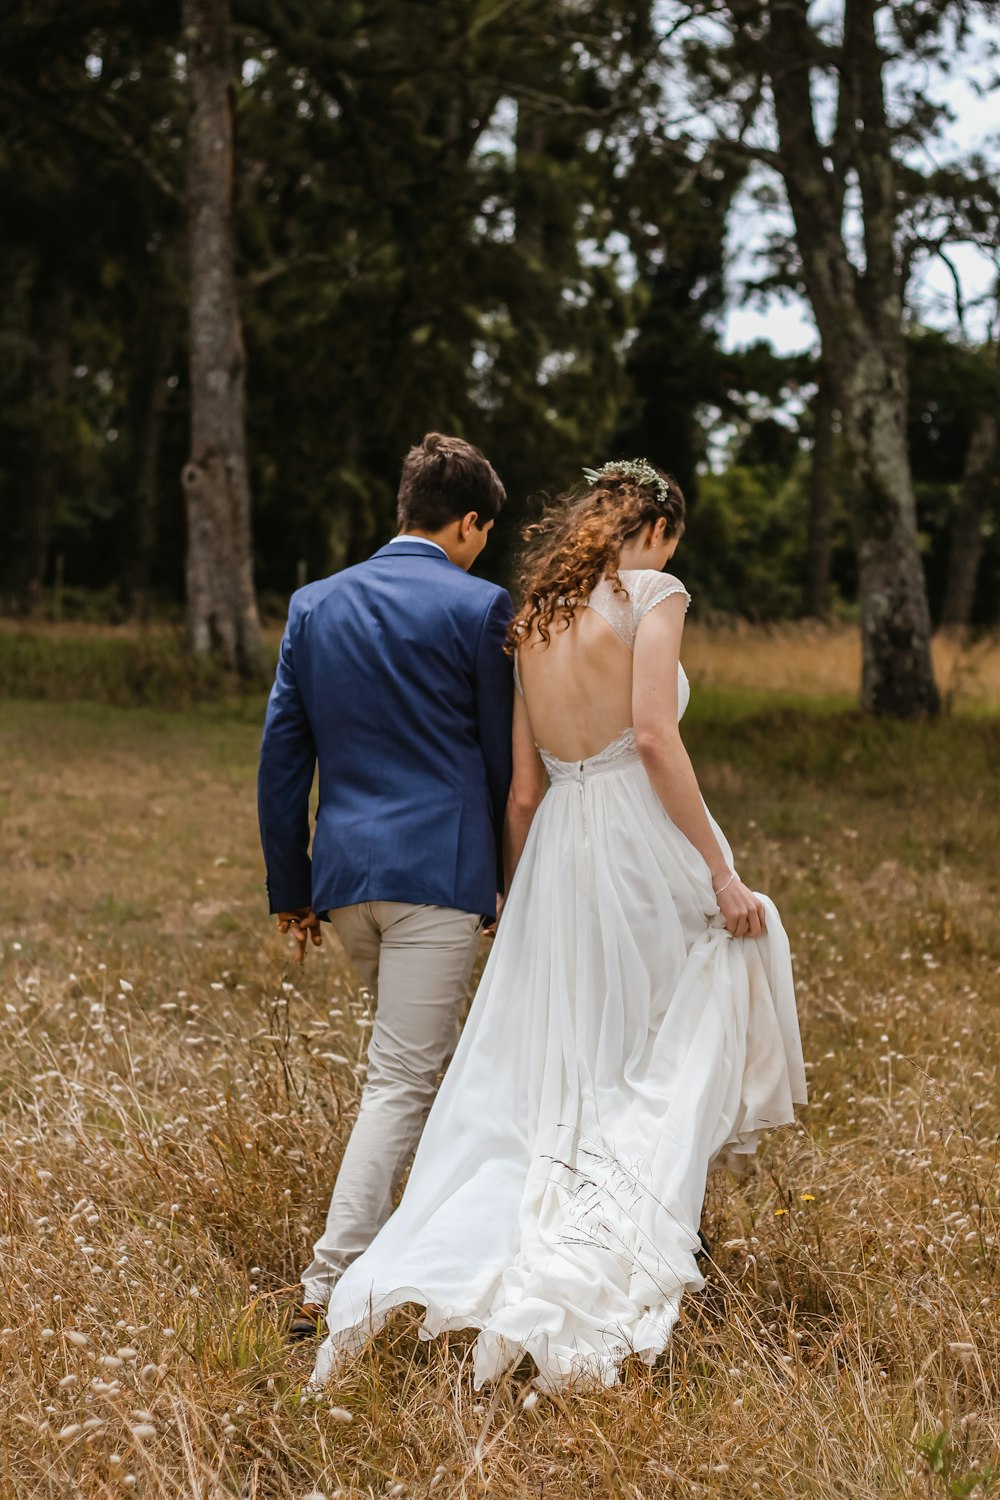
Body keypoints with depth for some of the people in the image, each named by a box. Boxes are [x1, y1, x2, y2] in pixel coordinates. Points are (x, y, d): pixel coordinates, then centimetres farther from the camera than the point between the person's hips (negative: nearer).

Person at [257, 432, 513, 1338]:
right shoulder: (478, 608, -4)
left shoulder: (314, 605, 10)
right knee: (401, 1084, -5)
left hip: (343, 871, 6)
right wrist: (519, 878, 13)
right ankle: (329, 1290, -10)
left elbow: (281, 755, 11)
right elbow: (506, 755, 1)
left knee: (429, 1059, 24)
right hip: (439, 866, -6)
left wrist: (290, 886, 16)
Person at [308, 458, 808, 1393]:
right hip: (641, 841, -6)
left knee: (530, 1091, 12)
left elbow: (523, 792, 15)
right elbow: (653, 735, -16)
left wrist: (516, 904, 22)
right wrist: (719, 869, -15)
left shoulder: (535, 619, 16)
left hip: (556, 851, 6)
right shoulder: (651, 594, -3)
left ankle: (393, 1283, 1)